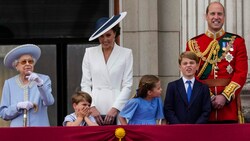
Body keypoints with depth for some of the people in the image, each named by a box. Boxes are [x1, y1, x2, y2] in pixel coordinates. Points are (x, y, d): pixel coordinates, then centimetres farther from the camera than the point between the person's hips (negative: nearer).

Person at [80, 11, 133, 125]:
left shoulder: (126, 53, 7)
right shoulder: (90, 53, 11)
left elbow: (127, 86, 3)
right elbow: (85, 84, 9)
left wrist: (115, 108, -7)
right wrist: (91, 107, -4)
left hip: (117, 111, -1)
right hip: (94, 111, 1)